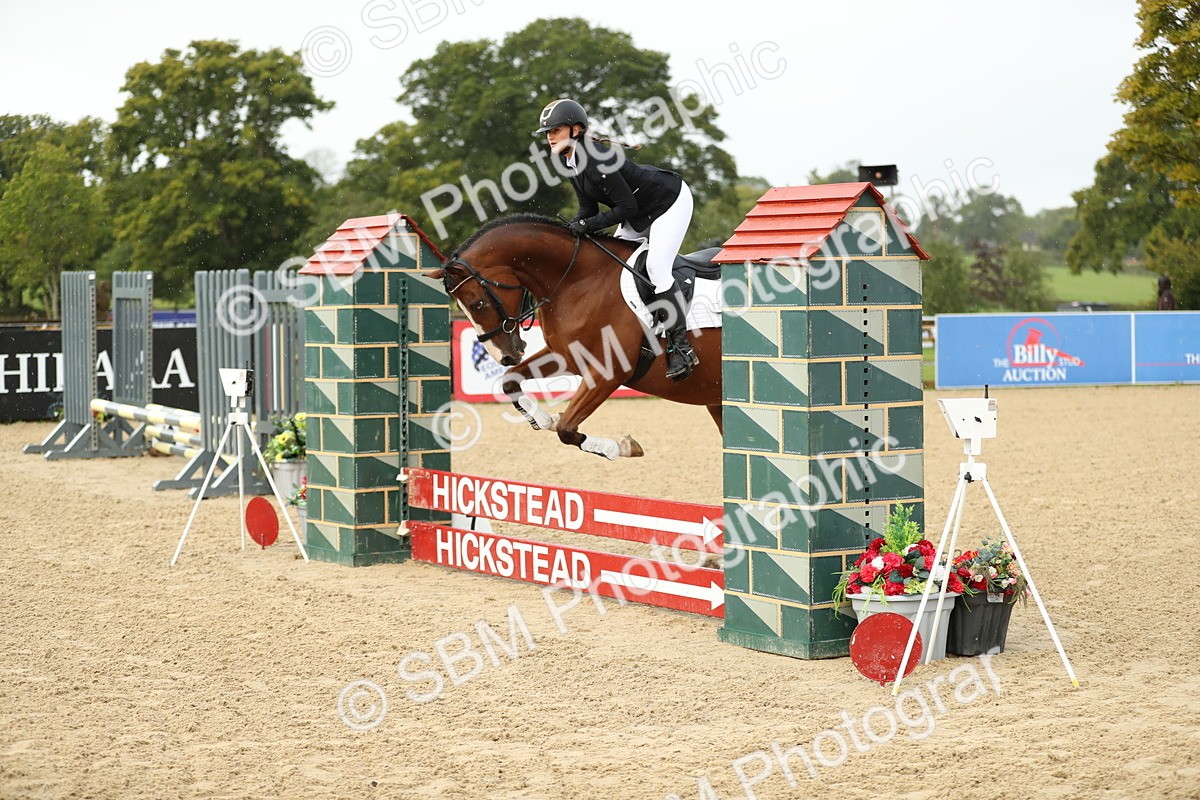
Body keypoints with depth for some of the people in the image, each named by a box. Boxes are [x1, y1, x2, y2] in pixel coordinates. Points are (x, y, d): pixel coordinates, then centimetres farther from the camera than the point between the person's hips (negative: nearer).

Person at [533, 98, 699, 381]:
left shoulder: (596, 158, -31)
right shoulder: (570, 160, -2)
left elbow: (627, 207, -28)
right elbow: (588, 207, 3)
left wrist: (588, 225, -29)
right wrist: (567, 230, -13)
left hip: (671, 201, -11)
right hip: (642, 211, 11)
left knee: (656, 265, -21)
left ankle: (681, 347, -17)